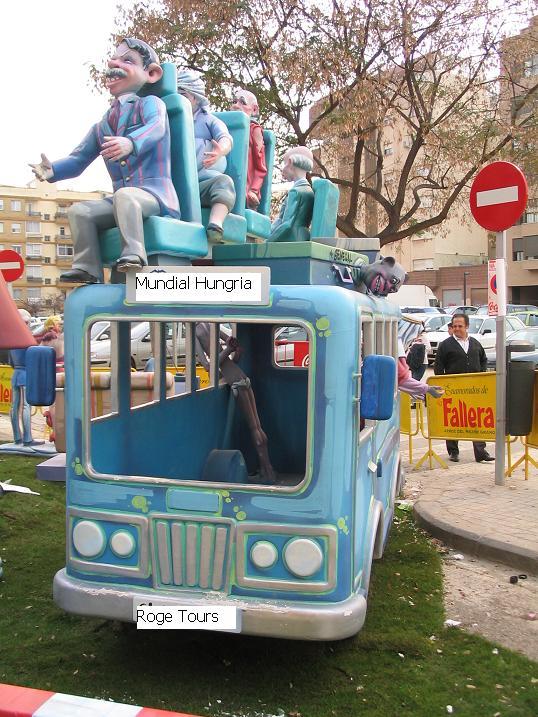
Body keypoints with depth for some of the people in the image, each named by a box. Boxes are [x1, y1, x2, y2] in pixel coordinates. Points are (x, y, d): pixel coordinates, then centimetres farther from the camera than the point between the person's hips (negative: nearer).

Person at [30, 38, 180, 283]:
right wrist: (53, 169, -2)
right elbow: (79, 159, 20)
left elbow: (156, 128, -23)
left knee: (124, 196, -36)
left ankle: (134, 256, -41)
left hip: (154, 193, -7)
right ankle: (87, 270, -9)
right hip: (120, 198, 7)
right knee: (78, 210, -7)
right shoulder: (101, 127, 22)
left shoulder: (150, 103, 1)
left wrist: (131, 143, -45)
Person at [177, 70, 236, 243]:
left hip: (204, 182, -2)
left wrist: (220, 150, -24)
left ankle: (215, 228, -52)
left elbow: (225, 139, 2)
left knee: (224, 181, -35)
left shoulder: (209, 120, 23)